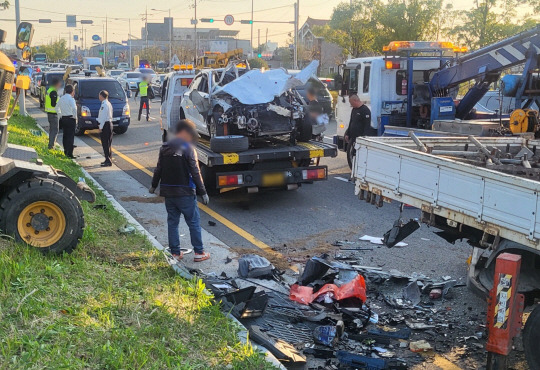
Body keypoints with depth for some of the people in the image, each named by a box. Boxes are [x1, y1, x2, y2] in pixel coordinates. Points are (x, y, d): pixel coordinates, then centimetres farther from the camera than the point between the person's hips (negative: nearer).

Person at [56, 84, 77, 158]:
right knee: (71, 136, -4)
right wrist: (75, 117, -15)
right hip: (70, 119, -8)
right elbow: (74, 109, -27)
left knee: (65, 135, 17)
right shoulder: (71, 99, -14)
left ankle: (65, 151, 25)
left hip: (63, 119, 8)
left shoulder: (61, 98, 10)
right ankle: (69, 153, -6)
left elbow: (57, 107, 21)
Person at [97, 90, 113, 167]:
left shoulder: (104, 105, -16)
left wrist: (100, 127, -15)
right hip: (109, 124, 10)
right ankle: (108, 160, 21)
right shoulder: (108, 104, 13)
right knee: (108, 144, 15)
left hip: (105, 125, -10)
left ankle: (108, 161, -7)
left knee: (105, 144, -7)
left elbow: (103, 117, -19)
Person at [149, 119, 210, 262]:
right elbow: (195, 173, -12)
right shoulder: (188, 148, -11)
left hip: (167, 192, 6)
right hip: (185, 192, -5)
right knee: (194, 222, 5)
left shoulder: (164, 147, 6)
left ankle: (175, 253, 17)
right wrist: (203, 192, -8)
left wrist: (154, 185, 27)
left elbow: (158, 169, 13)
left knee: (172, 222, 13)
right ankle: (199, 252, 9)